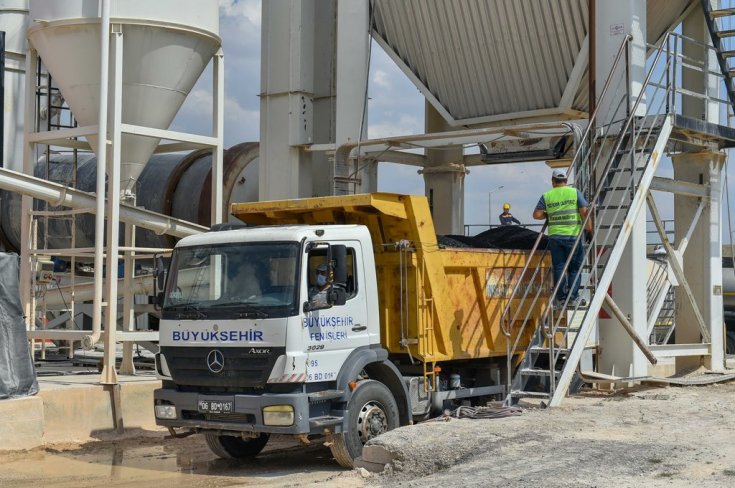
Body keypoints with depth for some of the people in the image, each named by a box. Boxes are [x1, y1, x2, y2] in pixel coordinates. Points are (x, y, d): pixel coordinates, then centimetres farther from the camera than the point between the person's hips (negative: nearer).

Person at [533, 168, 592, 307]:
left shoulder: (546, 196, 4)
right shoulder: (575, 192, 0)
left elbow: (537, 215, 3)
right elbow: (584, 212, -6)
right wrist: (589, 229, 3)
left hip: (554, 236, 2)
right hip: (572, 235, -2)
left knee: (558, 267, 9)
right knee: (574, 267, 6)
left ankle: (561, 297, 9)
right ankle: (573, 298, 2)